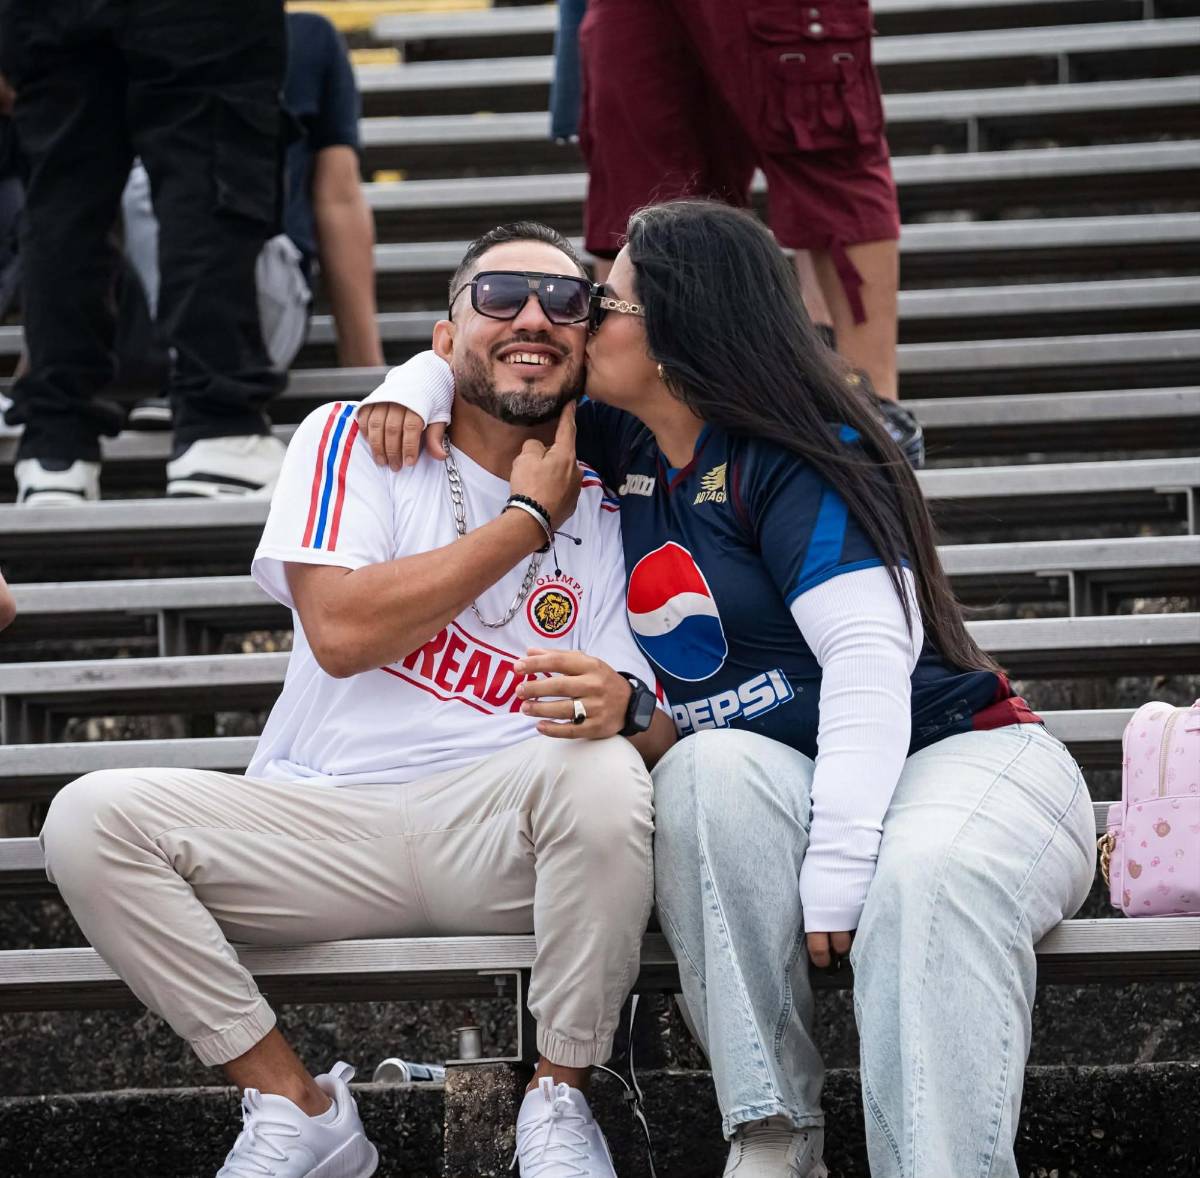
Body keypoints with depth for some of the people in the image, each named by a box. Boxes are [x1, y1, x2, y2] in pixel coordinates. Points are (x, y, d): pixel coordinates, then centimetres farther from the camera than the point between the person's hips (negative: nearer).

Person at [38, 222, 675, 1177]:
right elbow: (341, 630, -9)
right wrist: (529, 518, -3)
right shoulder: (355, 443, 7)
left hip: (500, 842, 0)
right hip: (323, 829, 0)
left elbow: (662, 733, 1)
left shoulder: (612, 515, 9)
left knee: (602, 771, -34)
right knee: (92, 818, -22)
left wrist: (622, 704, -26)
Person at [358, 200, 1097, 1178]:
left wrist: (838, 870, -30)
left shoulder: (790, 462, -10)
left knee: (927, 883, -40)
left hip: (960, 753, -5)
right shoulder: (625, 447, 13)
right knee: (709, 768, -32)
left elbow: (869, 656, -21)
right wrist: (416, 391, 3)